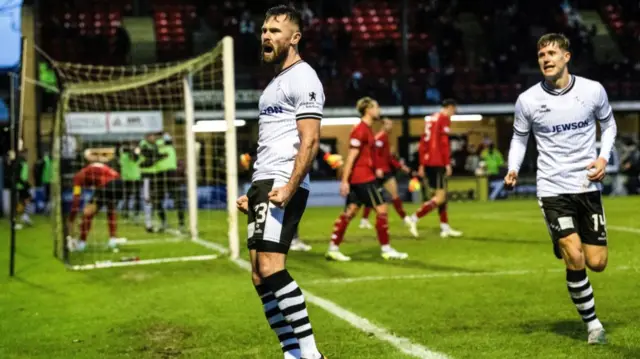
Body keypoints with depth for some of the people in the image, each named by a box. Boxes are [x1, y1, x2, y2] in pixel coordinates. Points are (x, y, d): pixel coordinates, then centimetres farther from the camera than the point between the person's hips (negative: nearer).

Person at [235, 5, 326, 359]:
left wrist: (289, 187, -25)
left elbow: (310, 141, -16)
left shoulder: (303, 78, -6)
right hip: (263, 184, 10)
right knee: (260, 277, 6)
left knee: (271, 268, -18)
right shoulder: (276, 82, 24)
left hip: (282, 185, -10)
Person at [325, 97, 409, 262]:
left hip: (363, 177, 10)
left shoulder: (366, 129, 16)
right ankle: (386, 249, 2)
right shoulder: (360, 130, -14)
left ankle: (333, 248, 10)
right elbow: (351, 157, -18)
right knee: (381, 209, -5)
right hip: (363, 178, -10)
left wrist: (375, 169, 20)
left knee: (350, 212, 9)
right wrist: (344, 181, -20)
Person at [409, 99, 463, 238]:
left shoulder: (431, 119, 19)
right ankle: (414, 218, -16)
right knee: (440, 197, -7)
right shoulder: (444, 119, -6)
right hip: (438, 162, -9)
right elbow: (444, 142, -15)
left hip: (428, 162, 9)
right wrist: (447, 164, -14)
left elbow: (423, 143, 18)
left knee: (441, 194, 14)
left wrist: (421, 164, 19)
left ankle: (445, 227, 16)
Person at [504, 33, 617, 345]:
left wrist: (604, 157, -2)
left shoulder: (593, 90, -3)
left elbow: (608, 123, 14)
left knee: (597, 263, 0)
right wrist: (513, 169, -9)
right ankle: (591, 322, 6)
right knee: (574, 260, -16)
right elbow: (519, 138, 9)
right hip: (552, 188, -2)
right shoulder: (527, 100, -6)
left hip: (588, 185, 2)